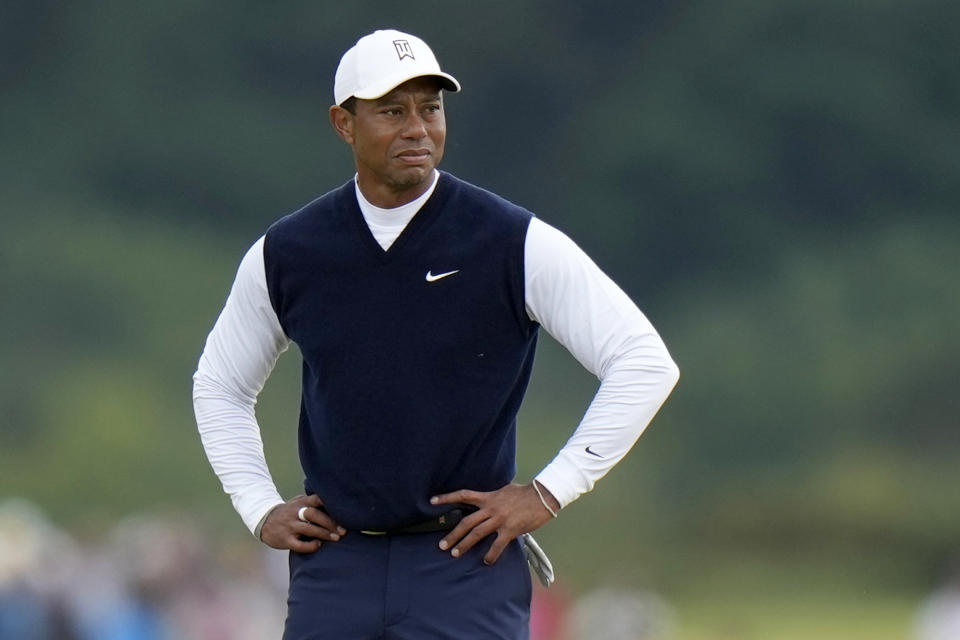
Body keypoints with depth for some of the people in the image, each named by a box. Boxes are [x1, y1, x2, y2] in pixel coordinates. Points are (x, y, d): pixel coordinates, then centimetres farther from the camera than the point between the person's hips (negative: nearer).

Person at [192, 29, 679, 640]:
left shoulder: (515, 244, -3)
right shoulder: (285, 254, 7)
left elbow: (645, 362, -2)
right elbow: (220, 386, 24)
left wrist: (549, 492, -5)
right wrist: (261, 509, 12)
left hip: (470, 571, -3)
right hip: (334, 566, 3)